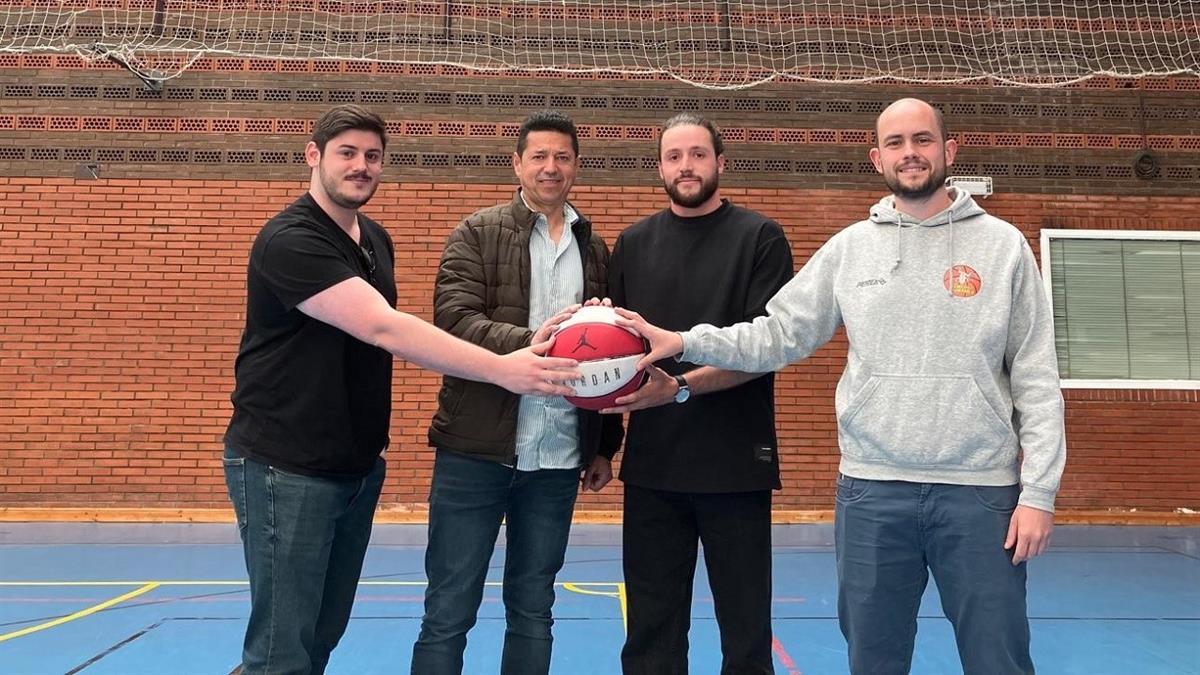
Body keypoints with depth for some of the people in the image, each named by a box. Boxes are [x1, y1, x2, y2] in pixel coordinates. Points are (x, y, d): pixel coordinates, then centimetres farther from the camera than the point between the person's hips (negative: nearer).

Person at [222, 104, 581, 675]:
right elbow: (382, 328, -29)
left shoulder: (376, 239, 10)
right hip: (286, 468, -8)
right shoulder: (289, 240, -17)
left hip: (358, 465, 8)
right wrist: (501, 370, -34)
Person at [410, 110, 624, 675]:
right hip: (475, 451, -3)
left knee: (533, 611, 14)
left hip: (559, 459, 3)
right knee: (449, 612, 4)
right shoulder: (477, 234, 1)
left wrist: (605, 446, 13)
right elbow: (453, 318, -12)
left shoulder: (594, 249, 12)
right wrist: (528, 342, -28)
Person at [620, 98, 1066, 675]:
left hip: (980, 491, -1)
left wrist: (1038, 491, -5)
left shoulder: (1002, 244, 2)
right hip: (870, 489, 1)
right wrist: (684, 341, -11)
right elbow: (777, 335, 2)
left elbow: (1036, 380, 1)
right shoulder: (849, 248, 6)